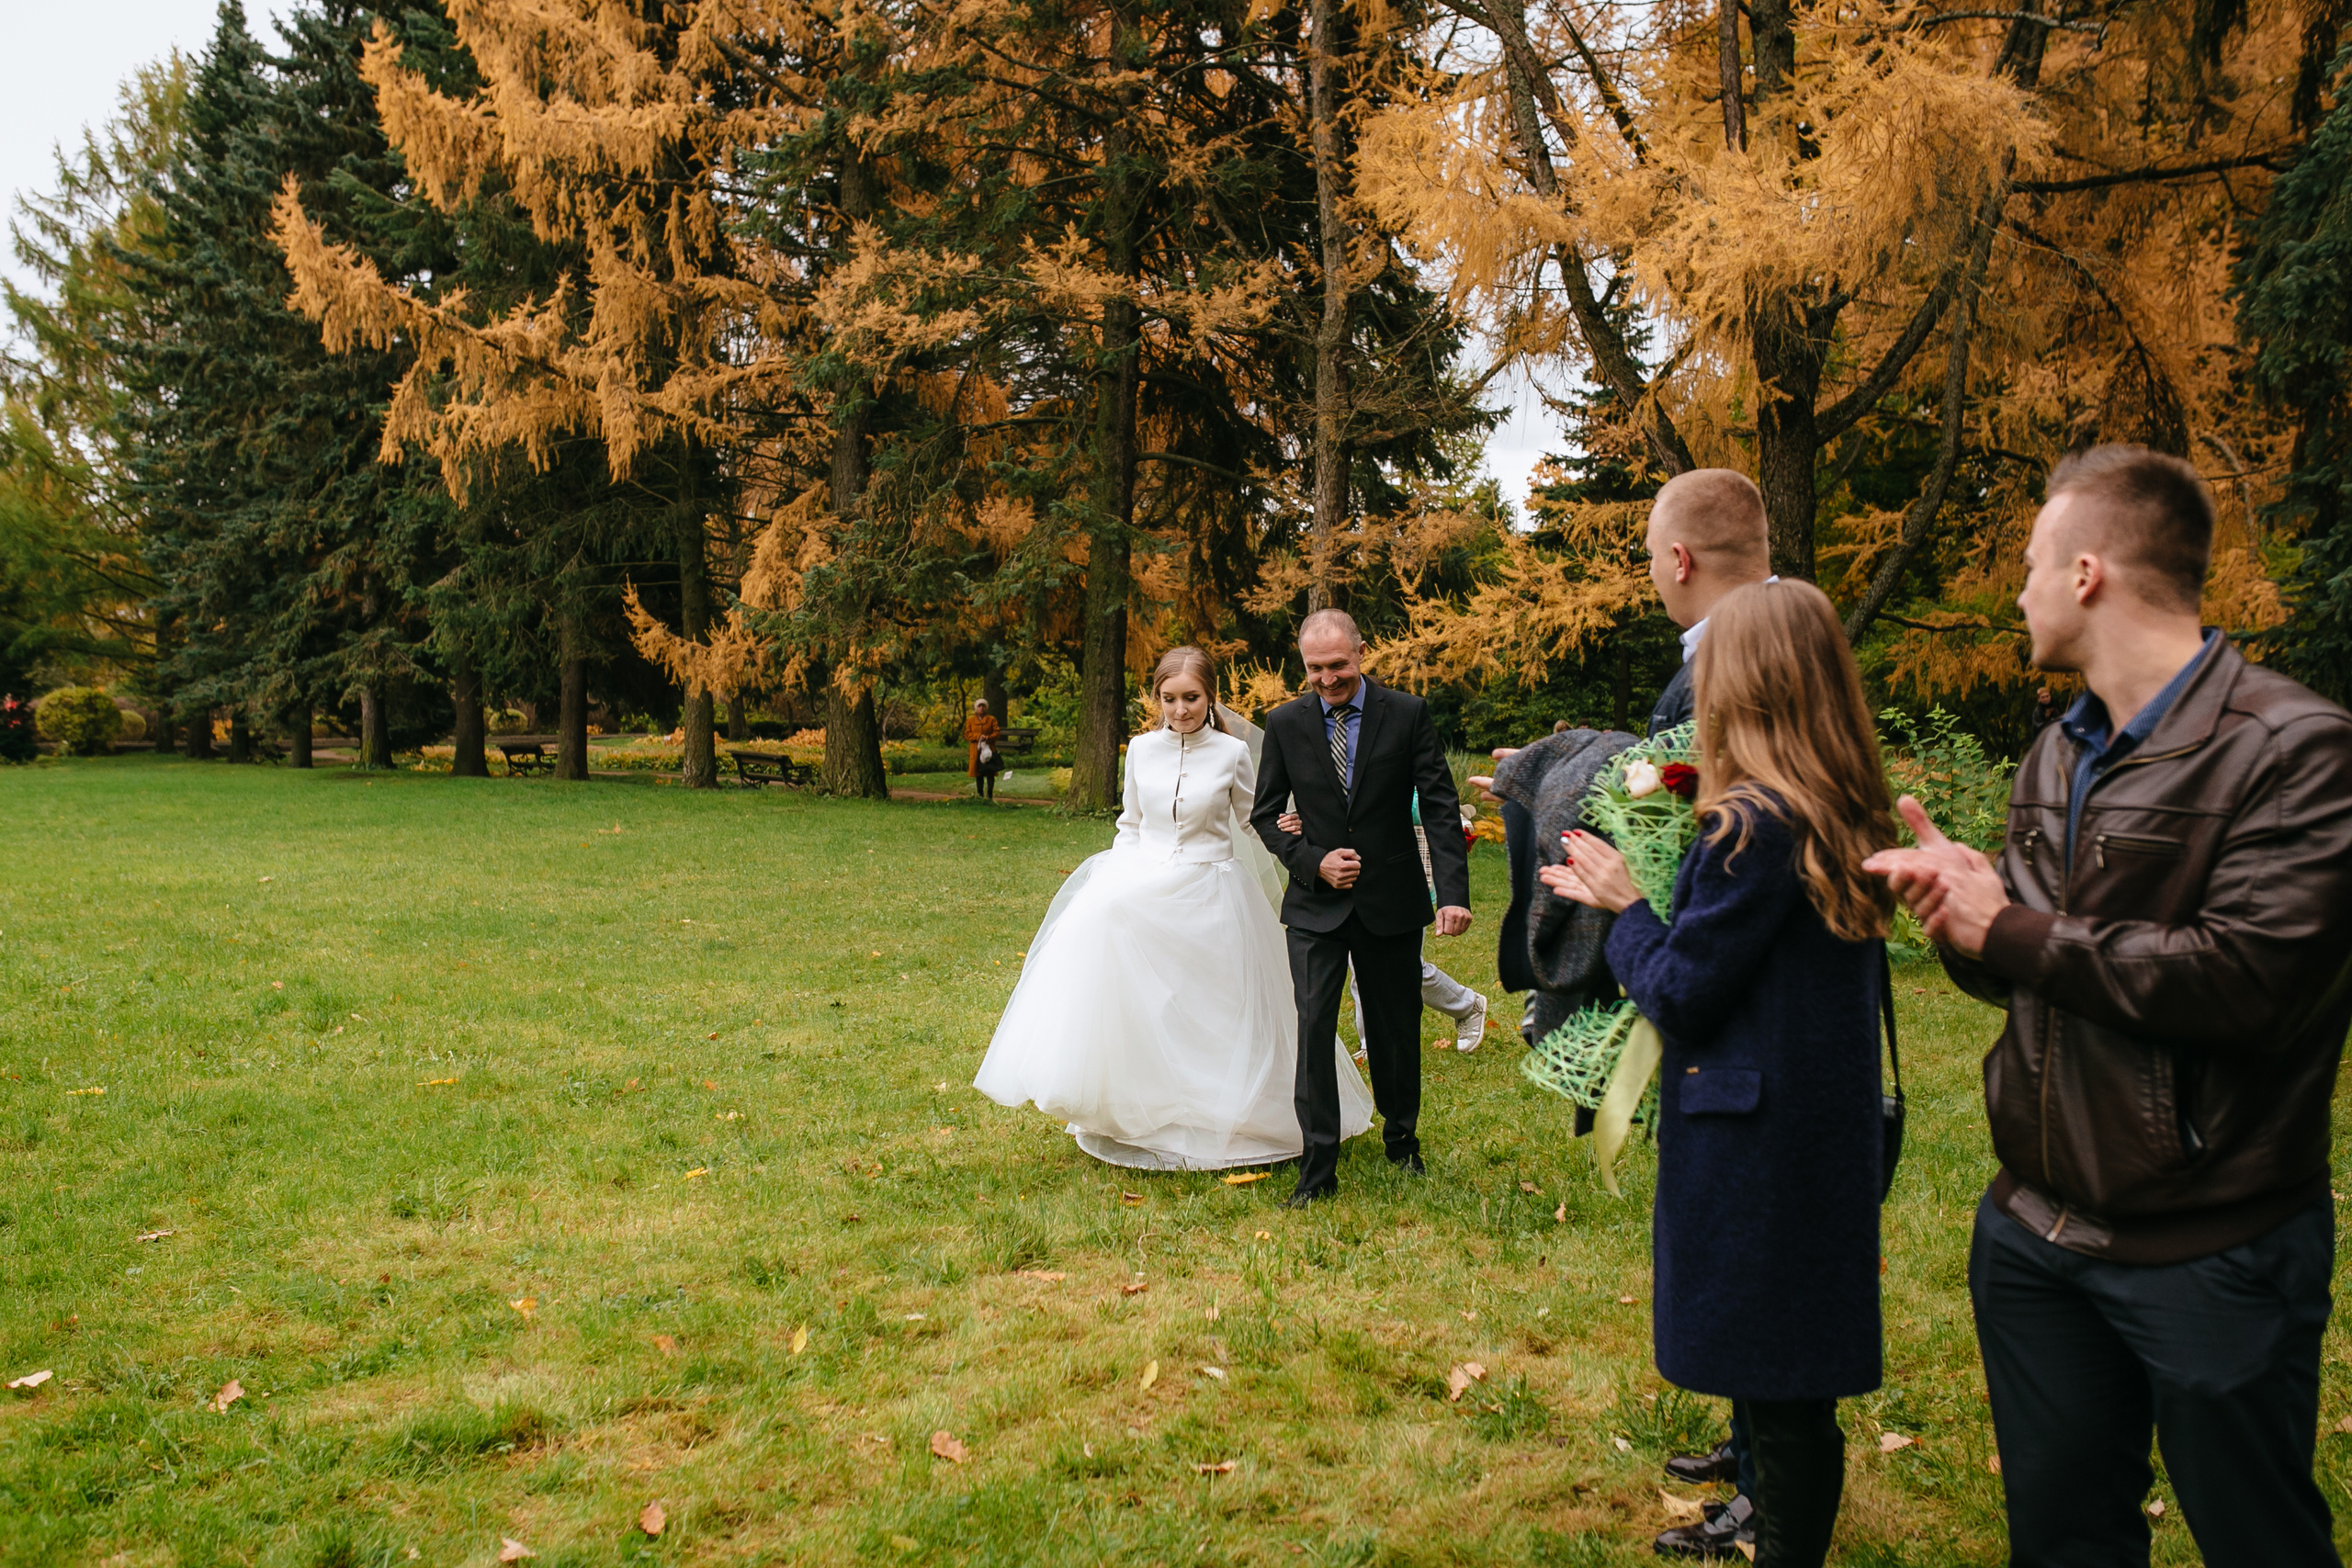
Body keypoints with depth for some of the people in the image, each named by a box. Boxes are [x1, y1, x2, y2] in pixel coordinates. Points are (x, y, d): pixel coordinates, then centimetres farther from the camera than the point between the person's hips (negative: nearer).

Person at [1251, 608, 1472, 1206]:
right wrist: (1312, 861, -11)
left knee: (1396, 1029, 12)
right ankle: (1318, 1170, 1)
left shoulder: (1407, 714, -5)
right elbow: (1264, 814, 6)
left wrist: (1454, 892, -19)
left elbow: (1440, 807, -7)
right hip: (1317, 904, 0)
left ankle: (1402, 1137, 36)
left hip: (1392, 901, 0)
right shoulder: (1285, 723, -1)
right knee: (1314, 1028, -7)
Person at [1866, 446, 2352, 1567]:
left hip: (2211, 1253, -6)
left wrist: (2010, 929, -17)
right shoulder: (2056, 757, 8)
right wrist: (1955, 900, -12)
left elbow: (2244, 979, -28)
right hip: (2034, 1226, 7)